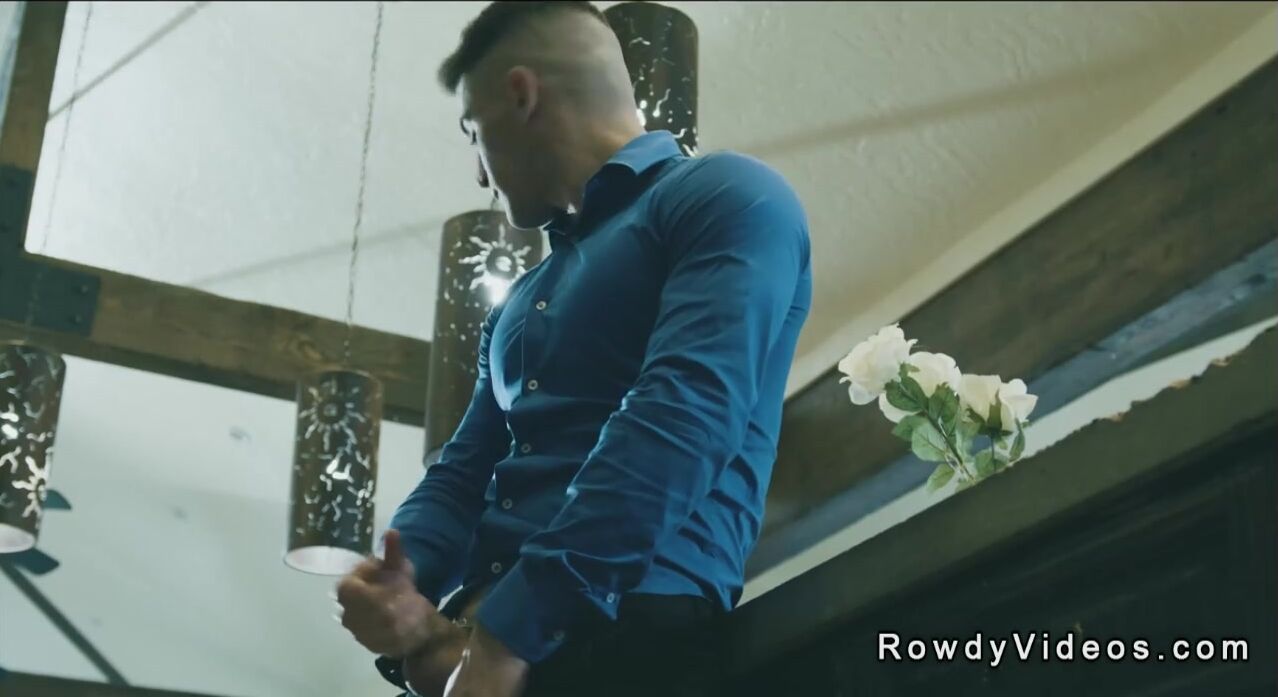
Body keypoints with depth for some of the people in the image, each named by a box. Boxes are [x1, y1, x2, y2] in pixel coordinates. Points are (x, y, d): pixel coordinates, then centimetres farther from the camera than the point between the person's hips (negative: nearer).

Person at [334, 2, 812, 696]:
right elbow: (465, 468, 19)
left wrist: (509, 635, -20)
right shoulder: (519, 306, 24)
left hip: (637, 637, -6)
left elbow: (683, 414, -14)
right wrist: (401, 583, -3)